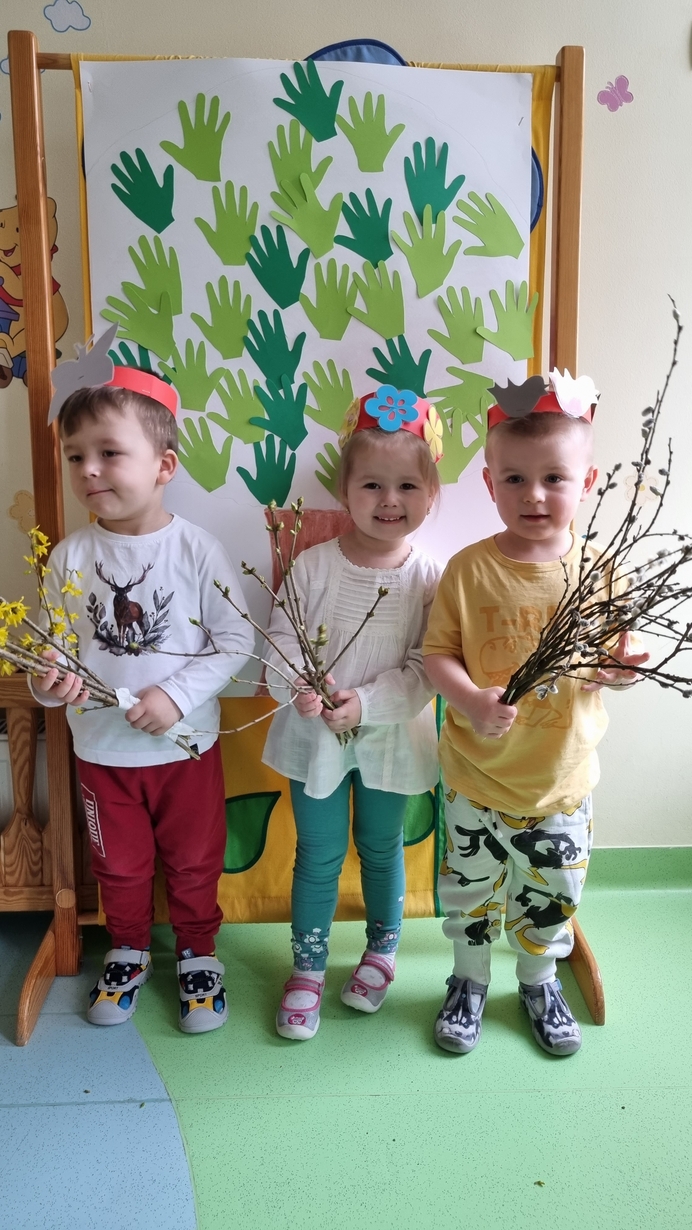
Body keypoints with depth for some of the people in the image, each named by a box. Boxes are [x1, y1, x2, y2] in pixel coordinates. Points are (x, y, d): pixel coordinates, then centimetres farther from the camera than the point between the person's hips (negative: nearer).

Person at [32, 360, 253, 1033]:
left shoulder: (196, 549, -15)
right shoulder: (69, 557, -8)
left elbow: (235, 639, -13)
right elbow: (49, 648, -2)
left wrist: (176, 694, -22)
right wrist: (49, 682, -23)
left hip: (186, 744, -2)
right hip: (101, 748, 2)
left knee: (194, 862, 17)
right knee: (119, 865, 22)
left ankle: (197, 953, 41)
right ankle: (128, 951, 47)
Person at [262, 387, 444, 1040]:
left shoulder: (429, 578, -12)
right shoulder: (313, 565, -10)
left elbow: (426, 669, -14)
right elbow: (281, 638, -8)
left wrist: (364, 703, -25)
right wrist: (299, 683, -27)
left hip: (390, 738, 0)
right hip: (313, 737, 0)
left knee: (381, 848, 21)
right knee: (318, 856, 14)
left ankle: (381, 950, 47)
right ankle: (307, 968, 34)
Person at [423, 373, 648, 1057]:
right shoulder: (470, 569, -13)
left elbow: (614, 653, 2)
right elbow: (438, 651, -10)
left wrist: (619, 668, -21)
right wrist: (472, 700, -27)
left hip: (562, 777, 2)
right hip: (477, 775, -1)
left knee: (551, 895, 20)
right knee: (470, 889, 17)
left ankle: (539, 984, 48)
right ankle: (469, 983, 44)